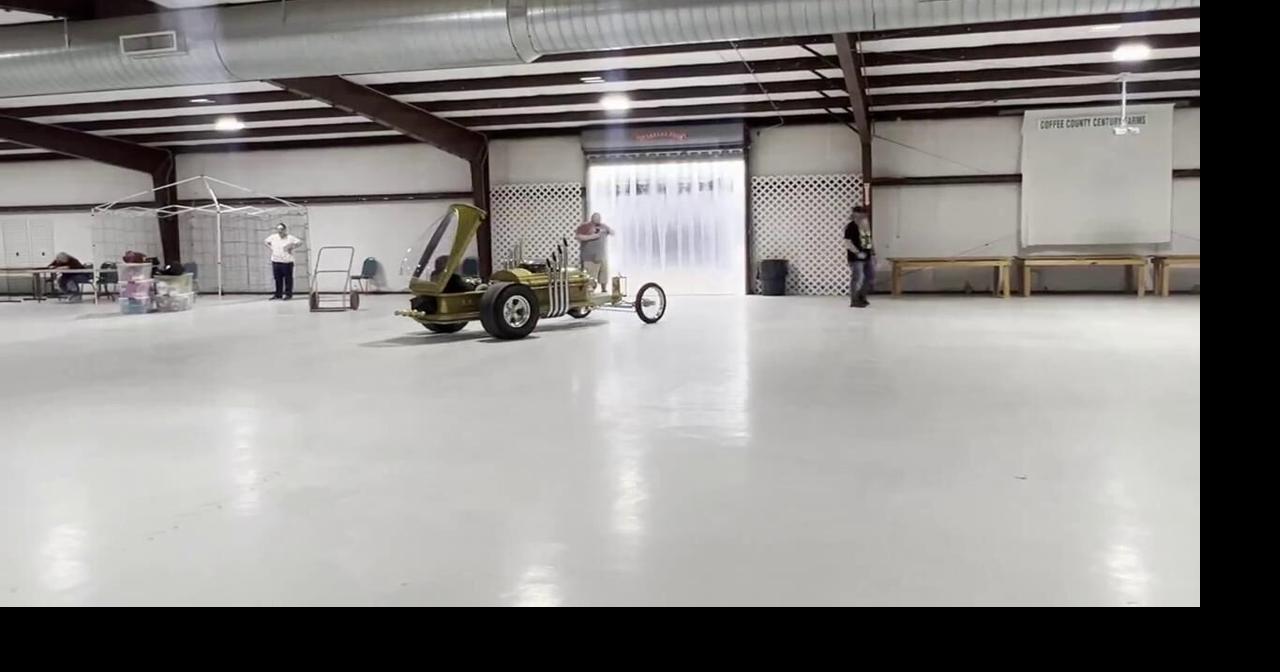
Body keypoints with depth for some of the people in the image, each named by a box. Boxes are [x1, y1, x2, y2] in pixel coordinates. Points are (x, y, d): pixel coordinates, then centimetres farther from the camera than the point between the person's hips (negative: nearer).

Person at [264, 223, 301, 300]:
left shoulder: (290, 238, -5)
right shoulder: (273, 237, 8)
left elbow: (300, 242, -9)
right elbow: (266, 242, 24)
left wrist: (292, 247, -12)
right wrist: (271, 248, 9)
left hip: (287, 262, -4)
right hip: (276, 261, 4)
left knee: (288, 279, 0)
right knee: (278, 279, 9)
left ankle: (288, 294, 8)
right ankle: (278, 295, 16)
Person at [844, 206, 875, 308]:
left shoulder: (866, 226, 12)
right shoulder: (851, 227, -13)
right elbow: (847, 243, -19)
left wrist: (872, 252, 14)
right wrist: (857, 253, -24)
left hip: (867, 257, 8)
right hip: (856, 258, -8)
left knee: (871, 278, 12)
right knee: (857, 279, -4)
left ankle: (861, 296, 28)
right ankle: (854, 301, 8)